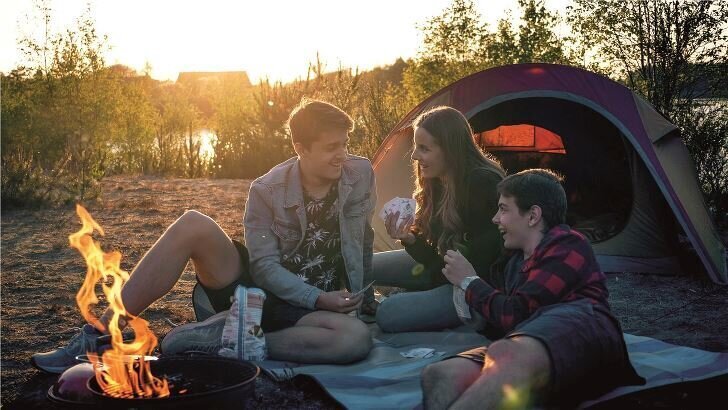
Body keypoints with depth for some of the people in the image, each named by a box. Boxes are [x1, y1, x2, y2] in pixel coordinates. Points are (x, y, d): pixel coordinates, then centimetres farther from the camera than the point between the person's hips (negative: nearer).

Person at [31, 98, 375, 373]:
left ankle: (211, 340, -29)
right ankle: (95, 337, -21)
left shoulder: (360, 175, -8)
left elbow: (362, 243, 5)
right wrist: (318, 299, -23)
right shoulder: (267, 191, -11)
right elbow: (265, 266, -14)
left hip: (301, 311, 1)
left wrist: (358, 295, 3)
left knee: (357, 339, -36)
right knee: (192, 225, -27)